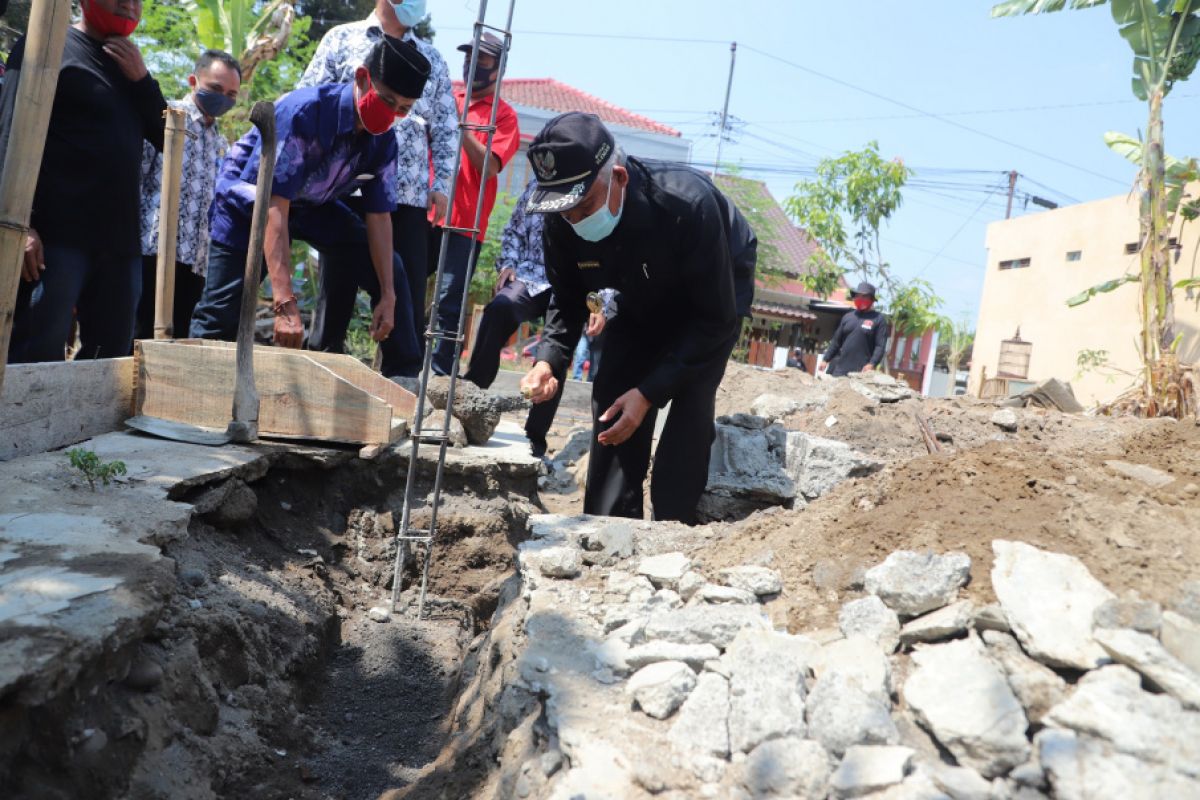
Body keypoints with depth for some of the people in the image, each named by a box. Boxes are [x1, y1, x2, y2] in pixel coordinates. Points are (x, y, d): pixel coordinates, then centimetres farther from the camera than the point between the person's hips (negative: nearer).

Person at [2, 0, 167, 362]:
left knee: (111, 361, 5)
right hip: (57, 236, -6)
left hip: (120, 241, 6)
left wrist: (142, 79, 0)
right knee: (37, 358, -10)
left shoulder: (130, 65, 21)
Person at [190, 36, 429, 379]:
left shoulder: (383, 141, -16)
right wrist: (285, 304, -45)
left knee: (389, 271, -3)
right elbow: (273, 207, -39)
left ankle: (404, 375, 7)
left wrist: (388, 296, -10)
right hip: (253, 199, -5)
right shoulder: (304, 112, -34)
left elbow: (379, 217, -7)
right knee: (221, 314, -13)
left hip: (316, 203, 5)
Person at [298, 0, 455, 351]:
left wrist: (441, 185, 3)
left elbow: (445, 129, 14)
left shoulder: (432, 58, 18)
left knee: (409, 293, -1)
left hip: (410, 195, 2)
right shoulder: (342, 38, 11)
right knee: (337, 287, 4)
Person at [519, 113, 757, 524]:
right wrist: (549, 360, -29)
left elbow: (716, 319, -33)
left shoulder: (688, 206, -41)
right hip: (643, 302, 5)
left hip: (716, 292, -4)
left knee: (688, 409, -22)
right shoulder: (562, 218, -26)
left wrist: (650, 392, -38)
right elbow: (567, 299, -9)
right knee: (612, 404, -4)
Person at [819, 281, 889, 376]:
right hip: (840, 369, 5)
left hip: (862, 371, -4)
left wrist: (872, 364, -22)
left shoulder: (879, 319, 0)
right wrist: (825, 360, 13)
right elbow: (836, 341, 19)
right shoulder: (847, 317, 15)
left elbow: (880, 346, -8)